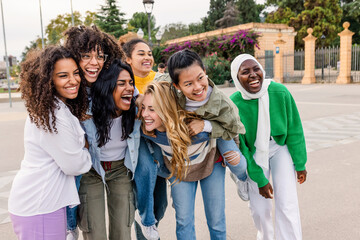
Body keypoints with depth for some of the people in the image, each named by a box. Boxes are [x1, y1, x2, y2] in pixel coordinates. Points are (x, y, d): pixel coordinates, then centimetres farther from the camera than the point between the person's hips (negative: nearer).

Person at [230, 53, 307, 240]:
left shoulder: (280, 92, -21)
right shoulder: (234, 104, -23)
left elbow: (294, 129, -7)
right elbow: (240, 146, -14)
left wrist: (300, 164, -1)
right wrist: (260, 179, -10)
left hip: (281, 147, 1)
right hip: (254, 154, 0)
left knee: (287, 204, -7)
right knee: (258, 207, 5)